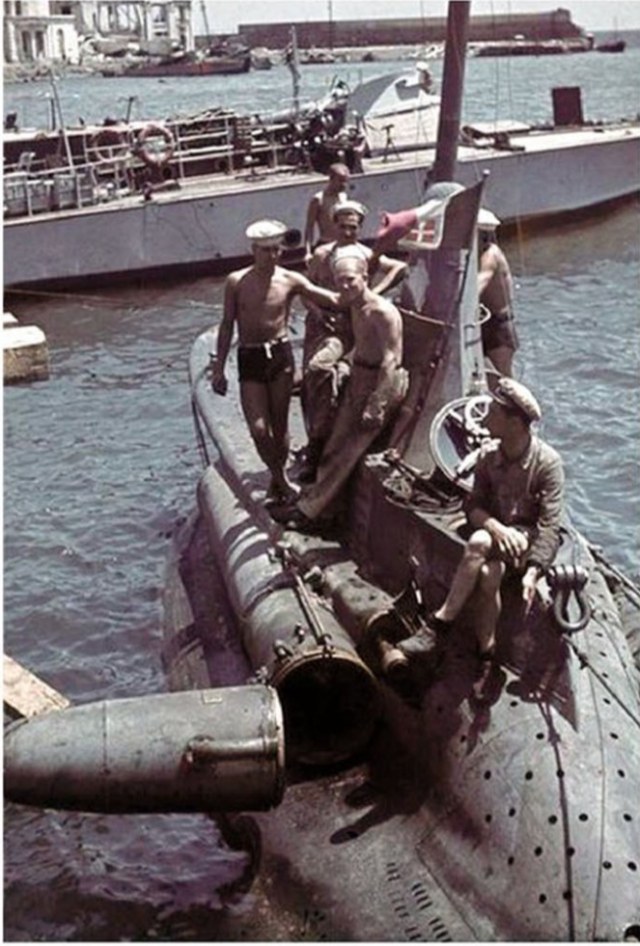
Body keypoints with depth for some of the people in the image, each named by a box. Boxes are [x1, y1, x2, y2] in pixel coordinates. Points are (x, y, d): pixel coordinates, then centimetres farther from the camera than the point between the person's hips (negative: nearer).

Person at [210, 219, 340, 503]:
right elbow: (227, 325, 5)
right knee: (258, 429, -9)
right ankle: (280, 480, 12)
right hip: (249, 359, 0)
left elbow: (333, 299, -4)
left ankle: (277, 480, 26)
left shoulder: (290, 281, -2)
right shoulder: (236, 282, -1)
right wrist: (219, 367, 4)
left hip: (280, 355, 0)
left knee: (280, 426, 7)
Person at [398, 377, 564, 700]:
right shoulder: (488, 455, 1)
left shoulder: (547, 462, -15)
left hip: (530, 537, -4)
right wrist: (497, 528, -22)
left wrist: (532, 572, -30)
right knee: (488, 574, -32)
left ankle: (438, 625, -28)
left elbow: (549, 525, -18)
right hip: (496, 531, 4)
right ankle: (486, 661, -24)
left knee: (479, 544, -35)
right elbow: (474, 505, 1)